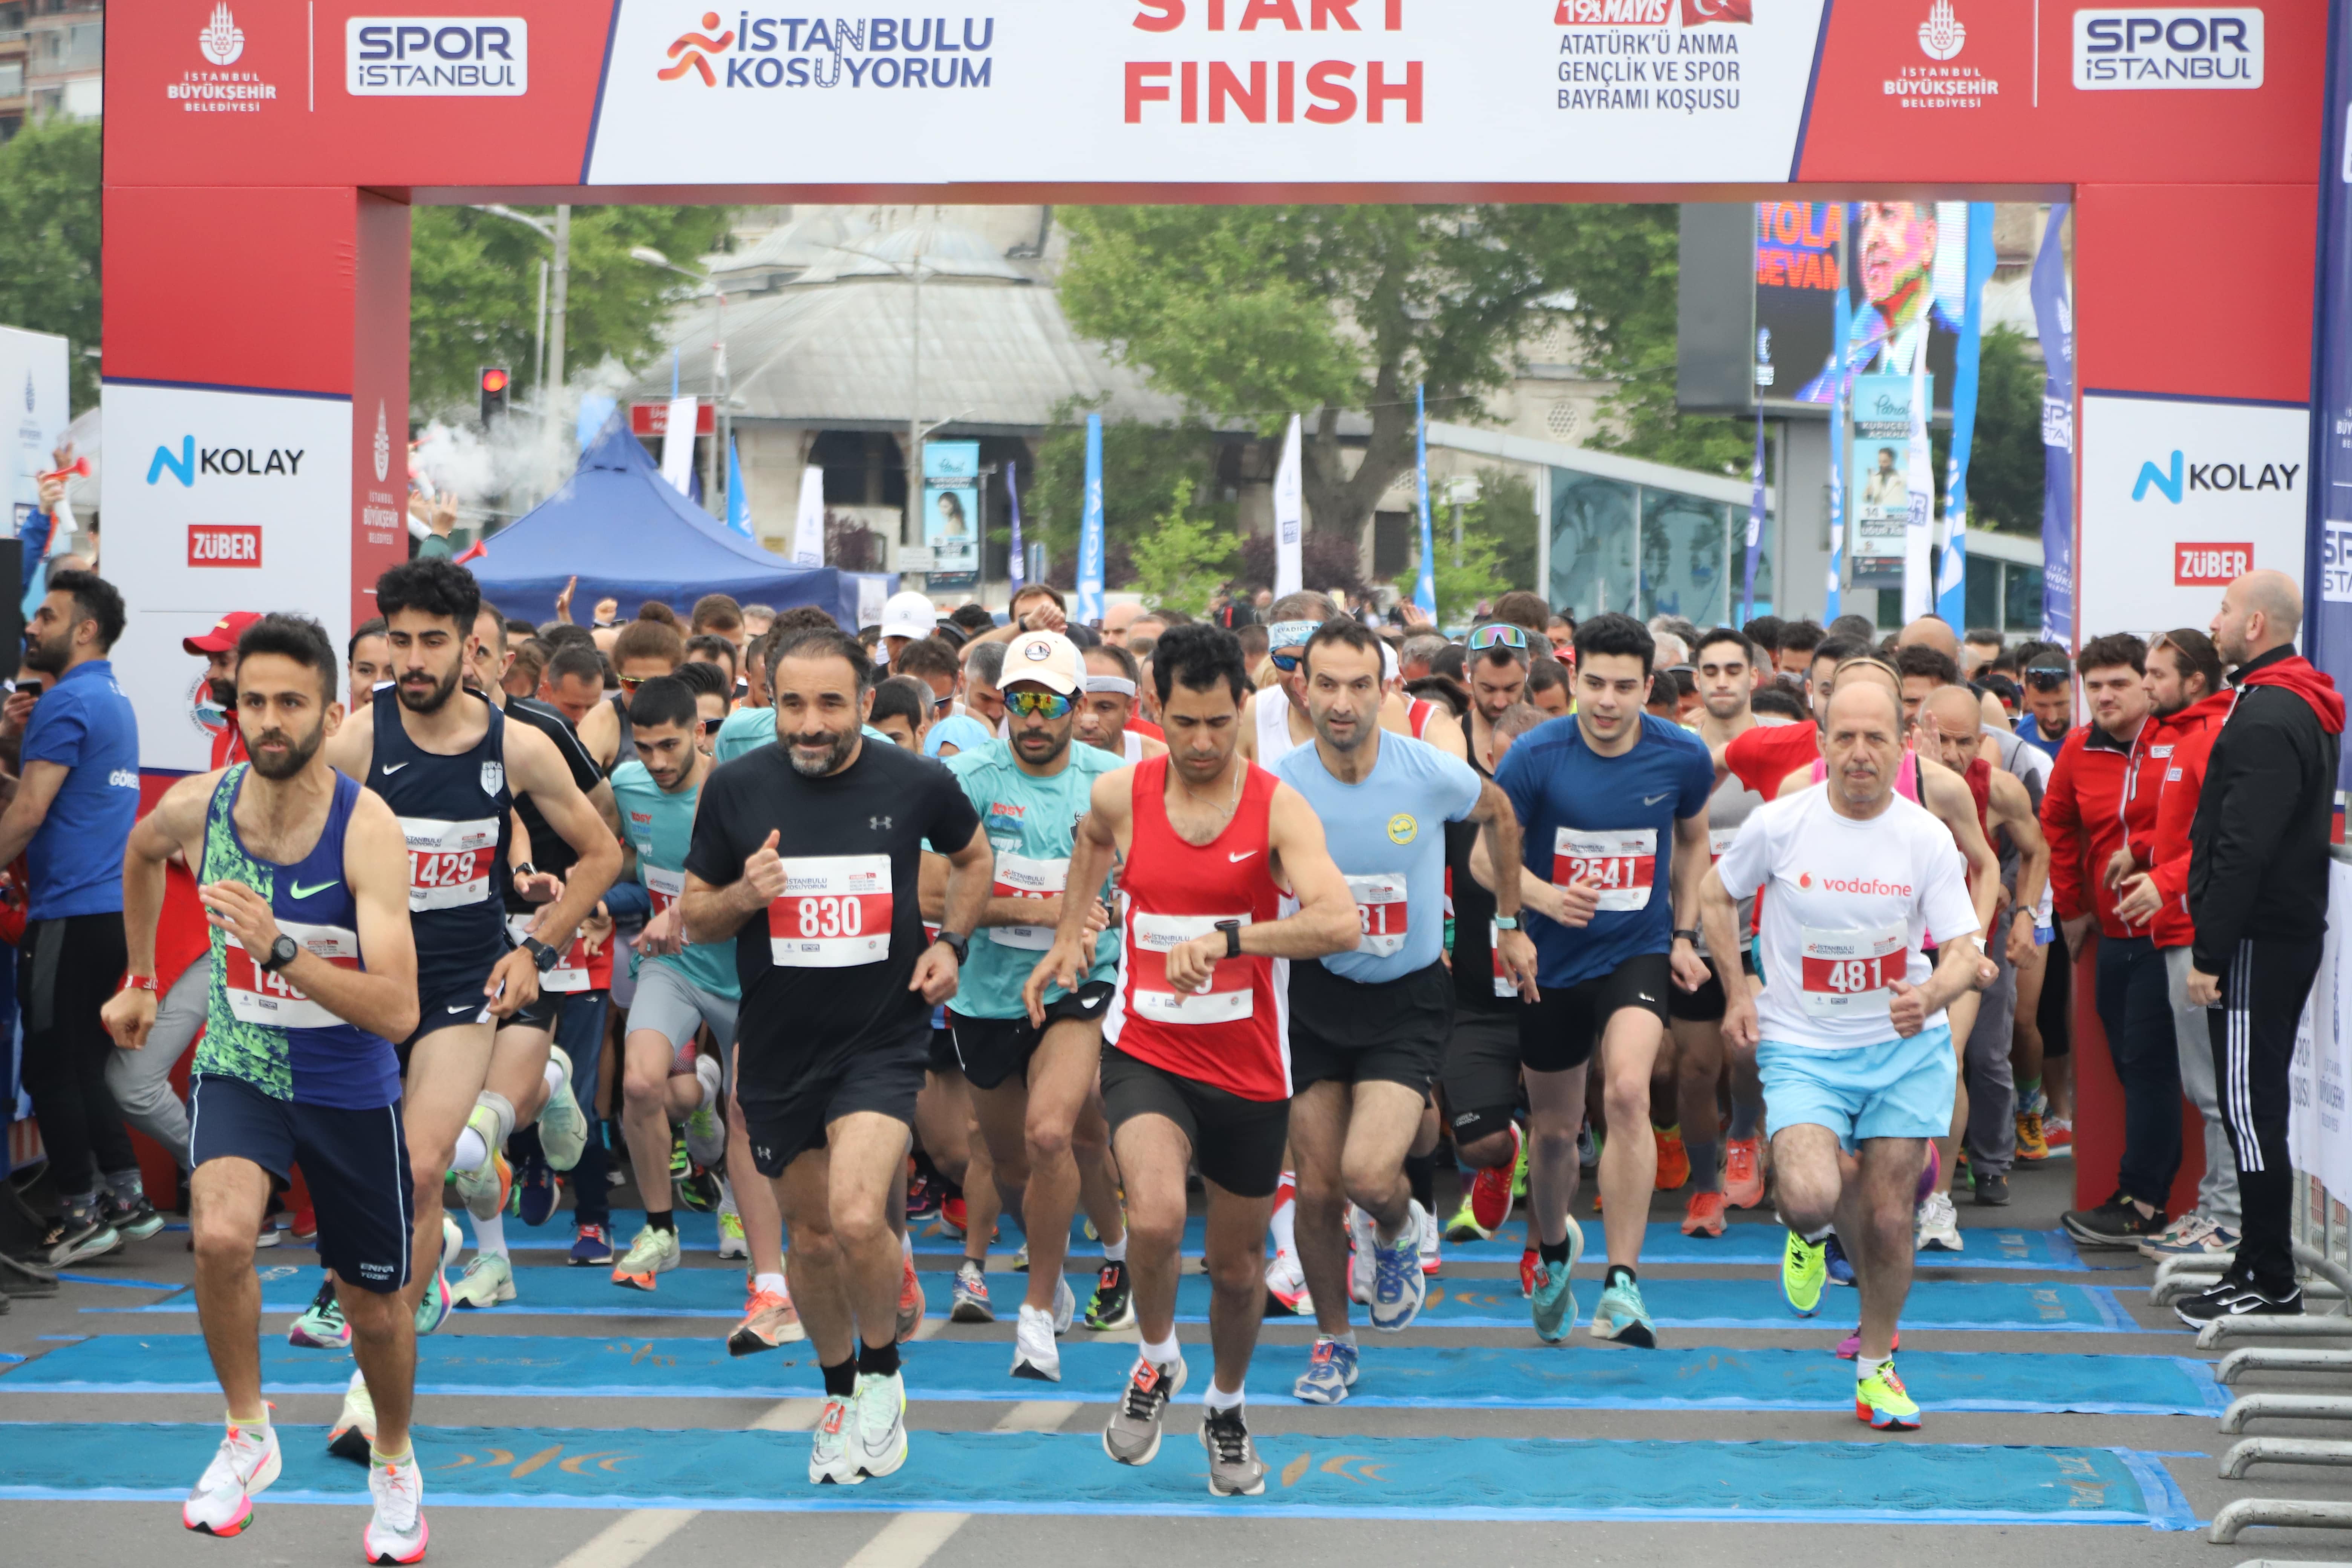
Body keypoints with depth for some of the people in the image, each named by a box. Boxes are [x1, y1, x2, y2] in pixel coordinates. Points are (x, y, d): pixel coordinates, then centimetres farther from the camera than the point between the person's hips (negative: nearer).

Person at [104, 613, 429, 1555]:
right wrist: (138, 979, 21)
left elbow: (397, 1012, -32)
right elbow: (141, 853, 16)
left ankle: (394, 1464, 43)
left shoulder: (366, 827, -24)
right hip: (238, 1069, 1)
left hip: (350, 1090, -1)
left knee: (376, 1310, 13)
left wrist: (279, 951, -41)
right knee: (220, 1235, -29)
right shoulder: (198, 806, -13)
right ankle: (247, 1435, -5)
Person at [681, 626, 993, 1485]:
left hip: (883, 1037, -2)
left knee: (857, 1219, -23)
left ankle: (883, 1374, 4)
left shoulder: (917, 784, -6)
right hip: (777, 1050, 2)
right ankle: (839, 1393, 37)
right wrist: (742, 896, -17)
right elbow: (693, 915, 5)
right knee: (811, 1238, 12)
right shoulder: (736, 788, -5)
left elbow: (972, 854, 16)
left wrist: (951, 942, 1)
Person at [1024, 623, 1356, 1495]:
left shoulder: (1277, 810, -12)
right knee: (1155, 1217, -27)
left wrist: (1226, 939, -37)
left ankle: (1227, 1408, 42)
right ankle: (1156, 1361, 3)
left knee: (1237, 1266, 13)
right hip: (1145, 1053, 0)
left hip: (1249, 1071, 0)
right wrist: (1069, 933, 18)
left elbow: (1339, 924, -28)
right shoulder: (1120, 796, -4)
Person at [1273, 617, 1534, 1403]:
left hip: (1409, 999, -2)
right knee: (1317, 1190, 3)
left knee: (1369, 1172, -20)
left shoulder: (1431, 773, -13)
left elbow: (1500, 816, 10)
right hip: (1316, 994, 2)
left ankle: (1397, 1231, 18)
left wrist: (1511, 925, 16)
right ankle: (1333, 1342, 28)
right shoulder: (1280, 786, -12)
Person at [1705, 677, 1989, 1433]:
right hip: (1802, 1048, -1)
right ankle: (1813, 1228, 16)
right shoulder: (1779, 824, -9)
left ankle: (1876, 1367, 26)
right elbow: (1716, 895, 9)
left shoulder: (1926, 837, -7)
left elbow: (1963, 952, -7)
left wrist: (1932, 994, -29)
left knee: (1887, 1221, 3)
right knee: (1810, 1196, -24)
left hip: (1906, 1048, 1)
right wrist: (1738, 993, 2)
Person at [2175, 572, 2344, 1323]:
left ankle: (2269, 1281, -3)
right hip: (2291, 931, 10)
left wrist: (2210, 953, -20)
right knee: (2257, 1104, 15)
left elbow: (2244, 850, -23)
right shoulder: (2304, 711, 15)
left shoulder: (2265, 718, -18)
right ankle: (2262, 1267, 21)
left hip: (2257, 942, -10)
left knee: (2250, 1106, -6)